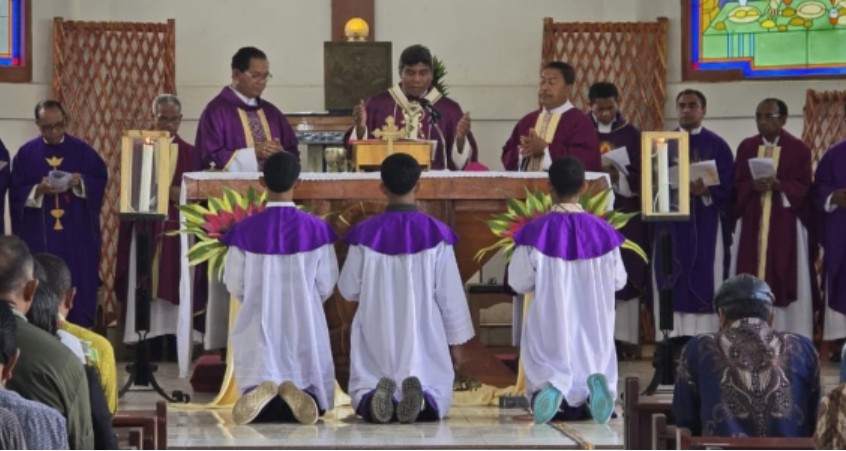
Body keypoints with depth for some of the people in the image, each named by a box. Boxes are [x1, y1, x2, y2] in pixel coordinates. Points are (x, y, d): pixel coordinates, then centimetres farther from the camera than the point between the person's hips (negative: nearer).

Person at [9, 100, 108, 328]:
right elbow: (16, 193, 0)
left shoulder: (82, 150, 4)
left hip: (77, 236, 0)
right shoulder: (26, 153, 3)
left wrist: (81, 183, -17)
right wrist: (38, 190, -18)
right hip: (39, 236, 0)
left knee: (79, 287, 0)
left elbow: (100, 180, 2)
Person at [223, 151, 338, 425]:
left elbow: (235, 286, 1)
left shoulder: (244, 231, -6)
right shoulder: (316, 229, -7)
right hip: (306, 327, 0)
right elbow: (326, 286, 0)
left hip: (260, 326, 0)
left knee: (258, 411, 10)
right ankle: (302, 394, -25)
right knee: (315, 406, 12)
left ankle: (261, 392, -26)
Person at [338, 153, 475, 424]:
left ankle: (372, 400, -26)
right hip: (423, 336, 0)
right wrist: (458, 339, 9)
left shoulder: (365, 234, -6)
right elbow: (450, 293, -3)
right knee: (438, 396, 11)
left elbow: (348, 290, 3)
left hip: (376, 338, 1)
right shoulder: (436, 233, -7)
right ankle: (425, 401, -27)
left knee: (363, 394, 13)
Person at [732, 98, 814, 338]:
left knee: (784, 280, -3)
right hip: (752, 223, 3)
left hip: (786, 225, -3)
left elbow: (804, 188, -3)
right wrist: (753, 186, -15)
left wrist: (779, 185, -20)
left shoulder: (799, 149, 0)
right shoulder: (746, 147, 9)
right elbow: (737, 185, 7)